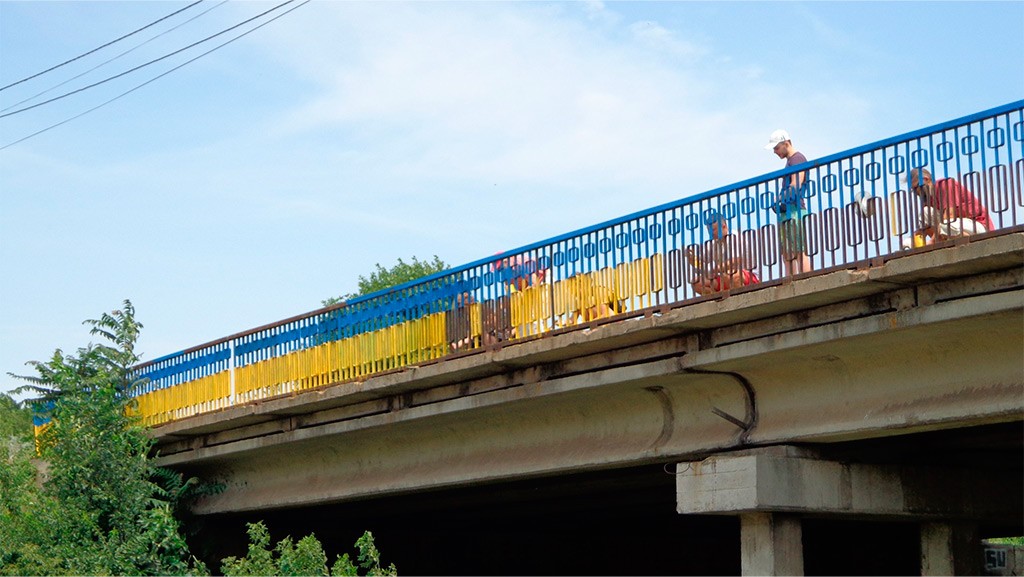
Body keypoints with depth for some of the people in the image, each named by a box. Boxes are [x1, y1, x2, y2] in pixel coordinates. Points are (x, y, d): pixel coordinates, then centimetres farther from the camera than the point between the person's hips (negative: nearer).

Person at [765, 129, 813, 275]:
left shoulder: (797, 158, -4)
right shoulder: (789, 161, 25)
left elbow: (795, 186, -15)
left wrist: (780, 199, -11)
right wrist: (779, 202, 7)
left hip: (794, 210, -10)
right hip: (786, 211, 10)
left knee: (799, 251, -14)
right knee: (787, 254, 5)